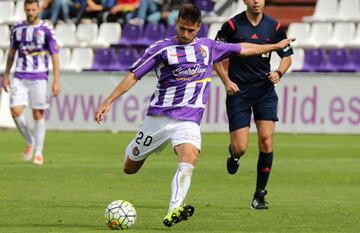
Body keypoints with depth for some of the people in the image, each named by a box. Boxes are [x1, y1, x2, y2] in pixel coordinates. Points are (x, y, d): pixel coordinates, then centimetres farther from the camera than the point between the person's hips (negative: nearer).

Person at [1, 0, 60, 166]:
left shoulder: (46, 30, -5)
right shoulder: (17, 29, 7)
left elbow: (55, 56, -4)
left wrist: (56, 81, -9)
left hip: (38, 78, -3)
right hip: (19, 77, 3)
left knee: (38, 114, -1)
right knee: (15, 111, -8)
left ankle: (38, 153, 8)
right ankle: (30, 142, 16)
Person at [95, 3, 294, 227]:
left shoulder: (208, 47, 10)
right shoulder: (162, 48, -2)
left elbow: (243, 49, 23)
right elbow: (134, 76, -2)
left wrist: (275, 46, 29)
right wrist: (108, 102, -8)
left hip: (189, 120, 1)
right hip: (158, 116, -1)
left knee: (189, 159, -29)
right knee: (130, 168, 9)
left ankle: (173, 212, -39)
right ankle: (135, 150, 47)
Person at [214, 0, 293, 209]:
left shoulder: (274, 26, 1)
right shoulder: (232, 25, -6)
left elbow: (287, 56, 13)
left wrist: (279, 73, -8)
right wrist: (226, 80, -9)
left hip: (265, 89, 2)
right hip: (238, 90, -2)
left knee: (266, 139, -10)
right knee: (240, 148, -7)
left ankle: (260, 195, 1)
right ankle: (234, 155, 34)